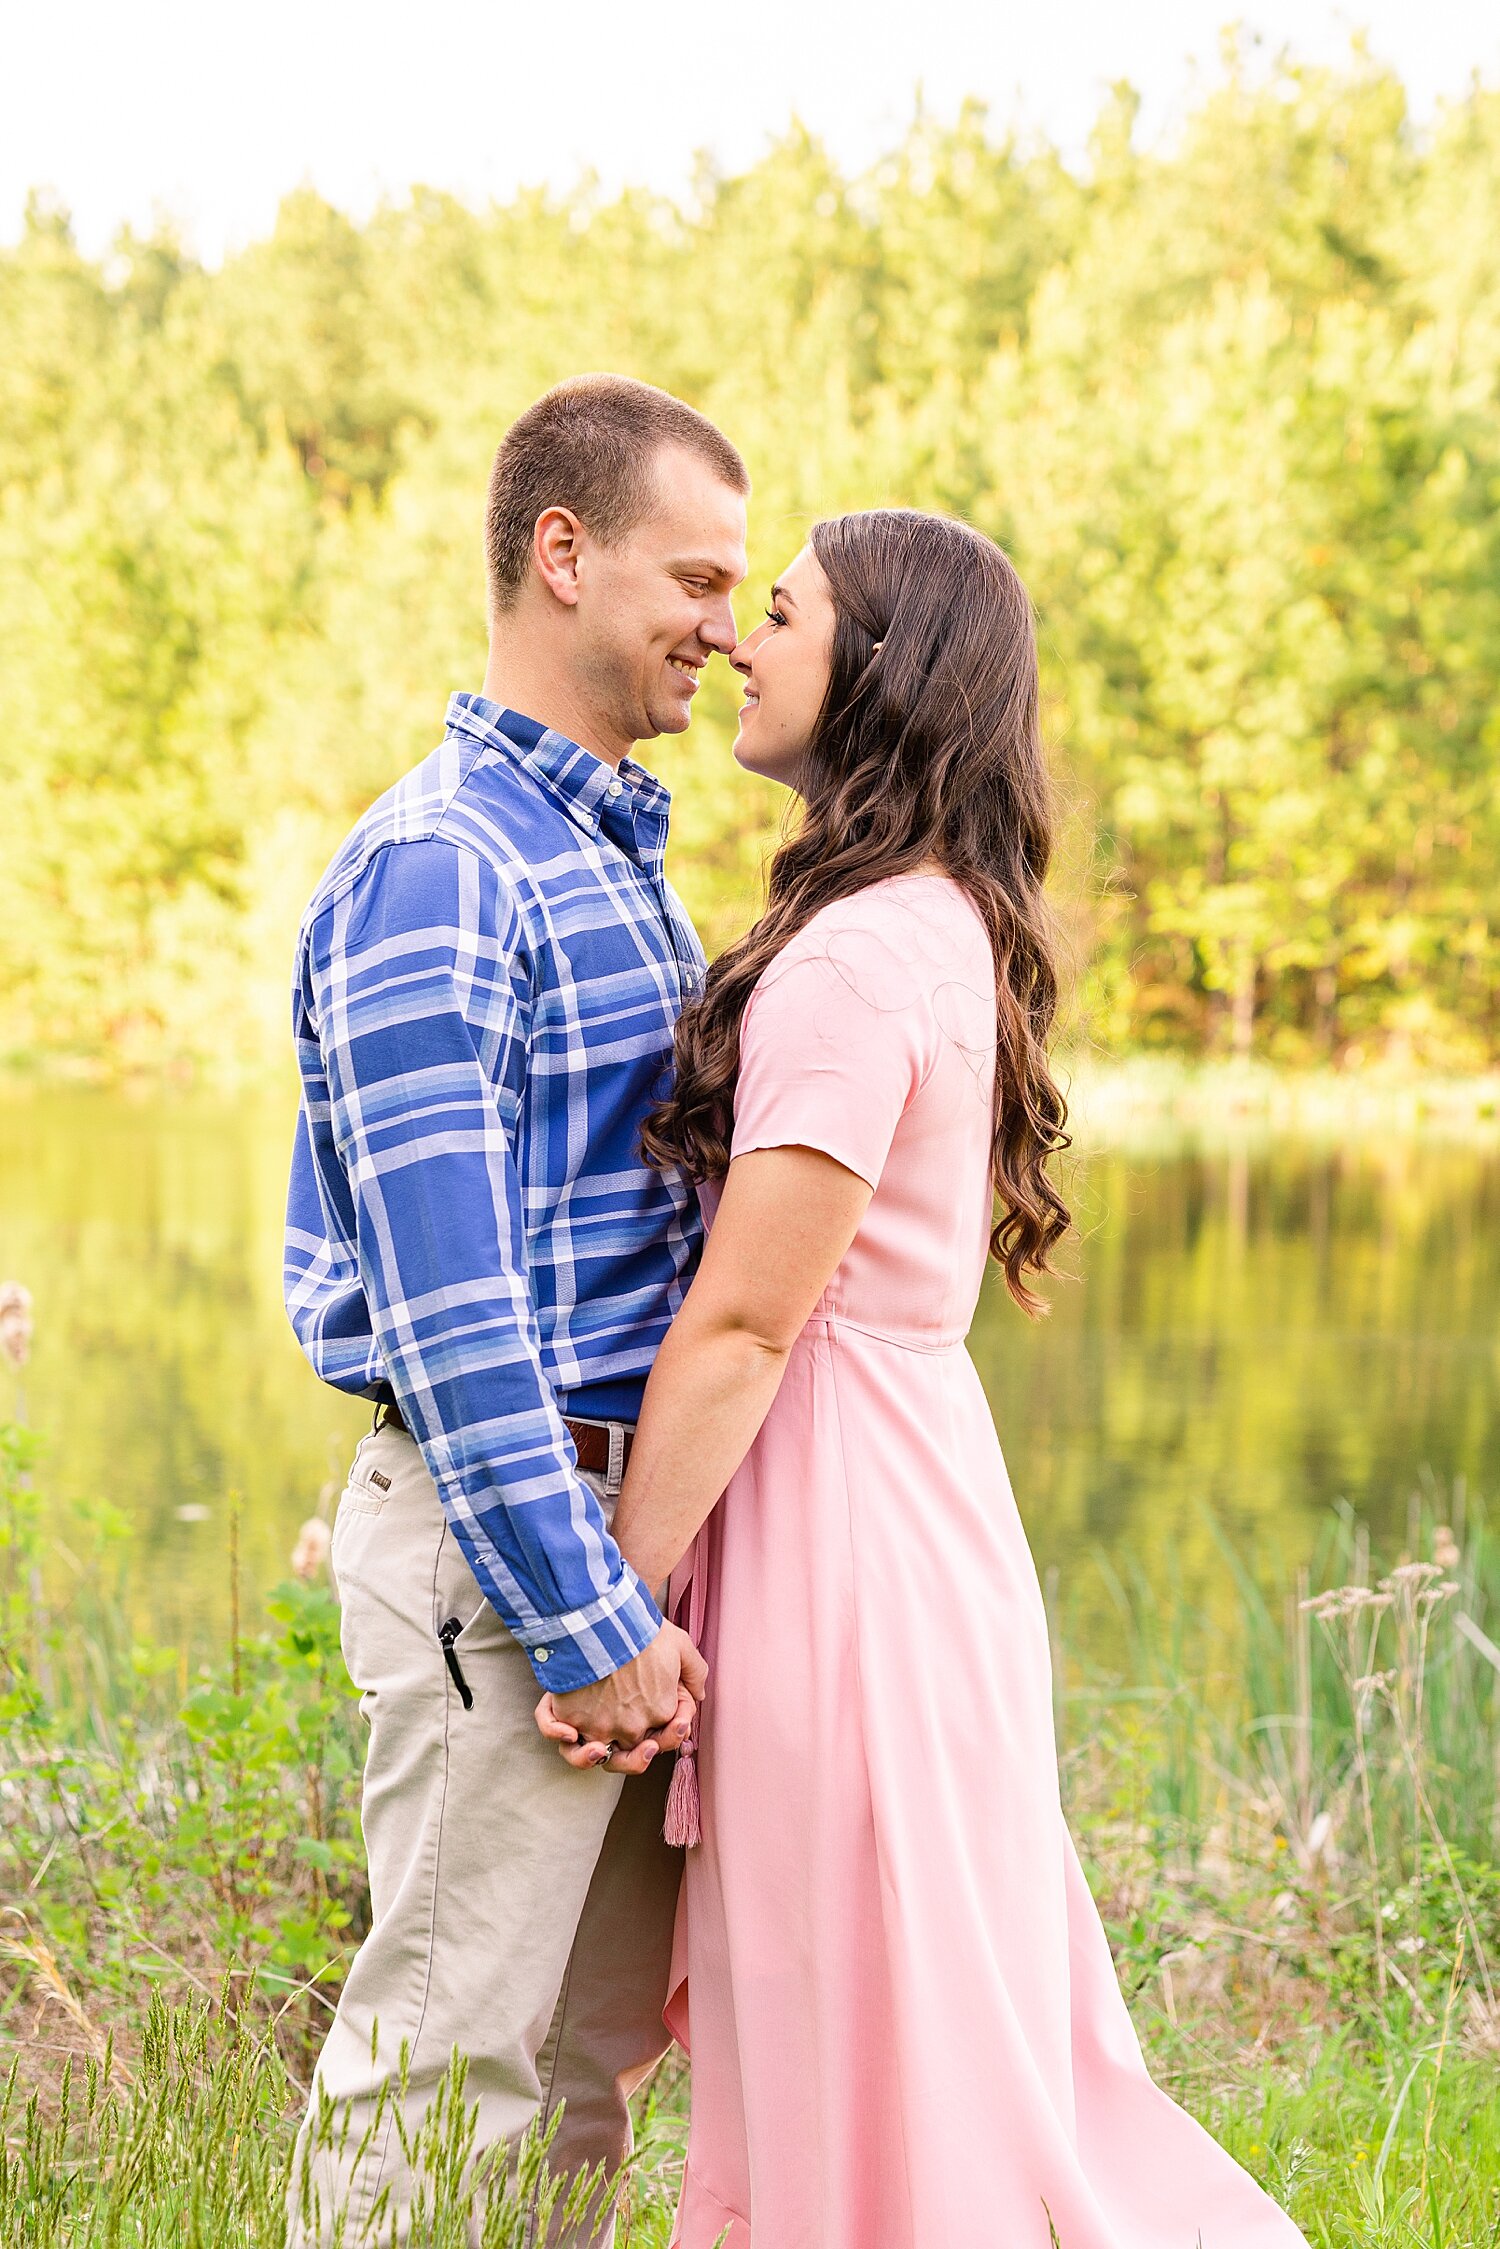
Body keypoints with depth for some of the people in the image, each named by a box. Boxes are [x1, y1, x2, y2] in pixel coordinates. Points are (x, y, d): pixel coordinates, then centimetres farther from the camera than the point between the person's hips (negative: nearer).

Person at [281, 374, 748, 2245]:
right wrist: (589, 1619, -19)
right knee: (453, 2051, -1)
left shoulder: (613, 849, 16)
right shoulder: (436, 867, -15)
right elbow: (444, 1305, -20)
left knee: (596, 2041, 15)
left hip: (619, 1504, 9)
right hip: (503, 1527, -9)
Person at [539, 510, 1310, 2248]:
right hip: (914, 1472, 9)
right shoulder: (952, 931, 12)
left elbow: (741, 1326, -19)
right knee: (972, 2027, 16)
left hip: (834, 1516, -9)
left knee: (874, 2060, 1)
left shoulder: (852, 960, -17)